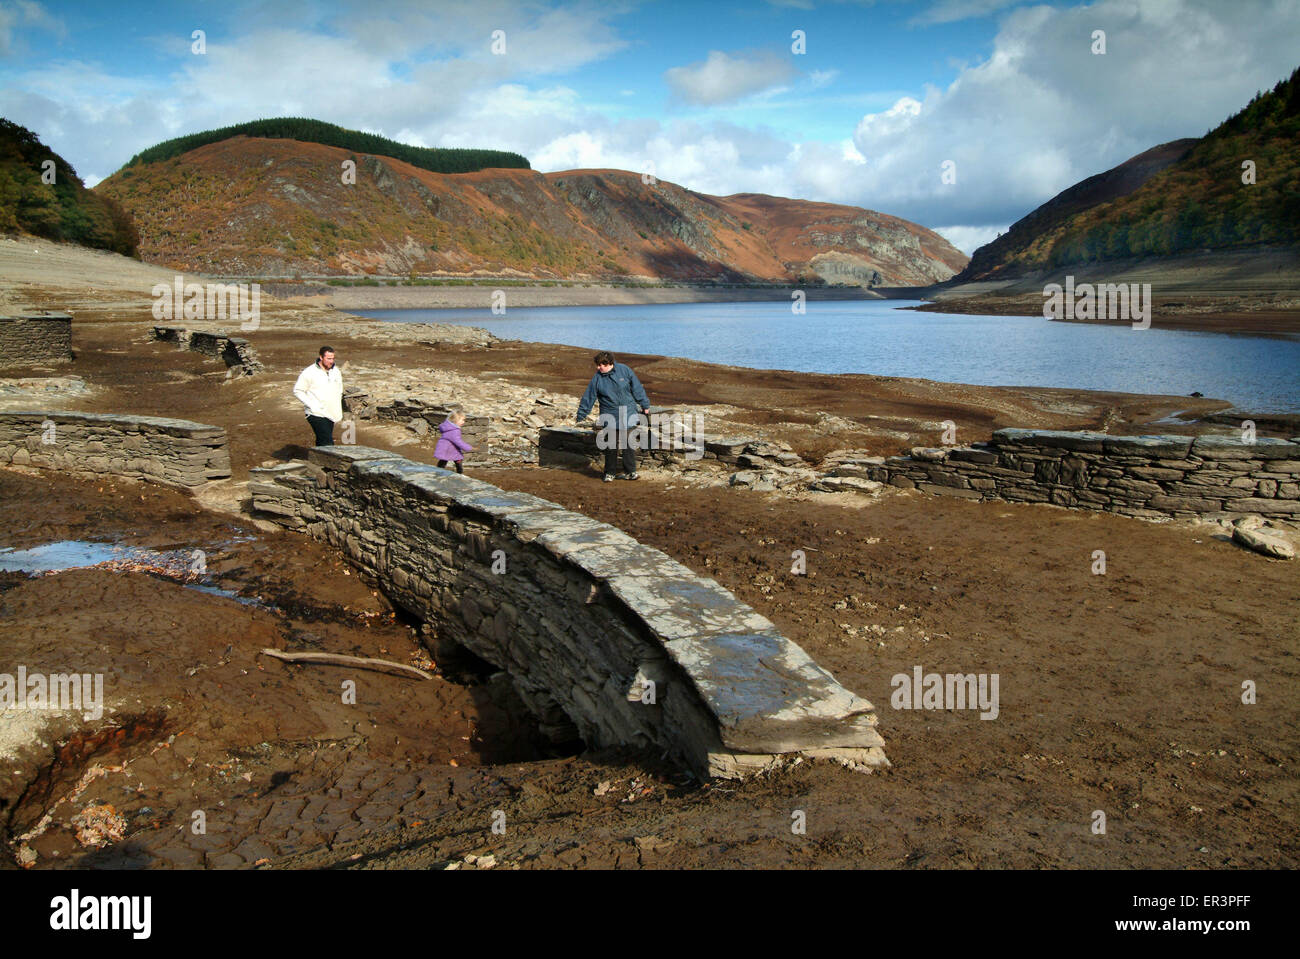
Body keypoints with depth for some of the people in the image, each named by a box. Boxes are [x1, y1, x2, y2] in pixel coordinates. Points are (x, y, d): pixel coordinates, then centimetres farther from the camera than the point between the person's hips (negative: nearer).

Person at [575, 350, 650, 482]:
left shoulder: (624, 370, -3)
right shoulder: (597, 378, -3)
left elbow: (637, 388, 5)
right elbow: (588, 398, 1)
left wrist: (644, 405, 10)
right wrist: (581, 416, 3)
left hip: (628, 413, 0)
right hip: (609, 416, 0)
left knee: (628, 444, 2)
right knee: (611, 445, 0)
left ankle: (630, 471, 12)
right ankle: (609, 472, 14)